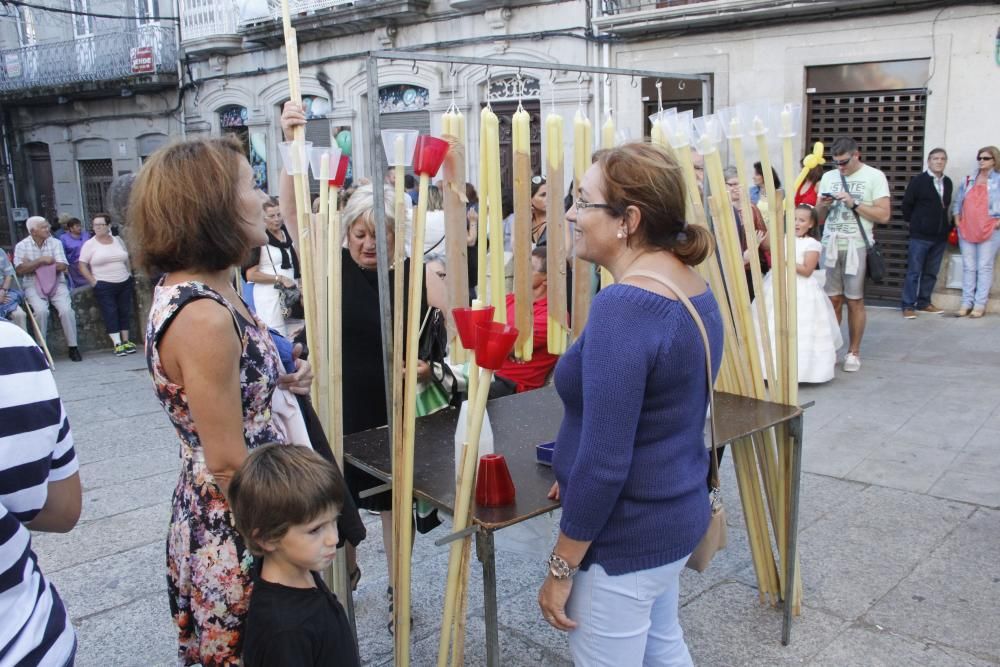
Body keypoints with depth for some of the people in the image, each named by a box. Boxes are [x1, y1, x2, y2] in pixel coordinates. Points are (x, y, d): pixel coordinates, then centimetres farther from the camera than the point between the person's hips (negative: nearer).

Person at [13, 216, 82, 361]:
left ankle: (73, 347, -12)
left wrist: (33, 264, -7)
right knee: (41, 310, -28)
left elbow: (62, 266, -7)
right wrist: (41, 260, -14)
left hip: (56, 284, 1)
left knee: (66, 309, -23)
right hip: (33, 286, -1)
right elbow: (20, 270, -9)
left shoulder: (55, 243, 4)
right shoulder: (22, 246, 2)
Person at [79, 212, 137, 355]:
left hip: (124, 283, 4)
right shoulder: (89, 244, 0)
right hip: (104, 286, -4)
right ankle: (117, 344, -6)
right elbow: (82, 265, -2)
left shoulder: (118, 240, 11)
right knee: (110, 313, -6)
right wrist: (93, 282, -10)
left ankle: (126, 341, 13)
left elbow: (126, 260, 18)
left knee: (125, 311, 5)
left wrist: (130, 276, 10)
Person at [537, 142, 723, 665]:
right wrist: (579, 476, 16)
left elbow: (604, 460, -27)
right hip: (677, 511, 9)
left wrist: (560, 568, -16)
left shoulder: (623, 306, -27)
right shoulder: (693, 287, 3)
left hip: (626, 534, -9)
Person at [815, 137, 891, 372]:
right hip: (830, 245, 3)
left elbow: (884, 215, -7)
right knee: (832, 300, 3)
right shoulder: (828, 177, 13)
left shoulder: (874, 177, 0)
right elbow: (819, 218, 17)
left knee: (855, 301, 1)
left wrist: (854, 203, -13)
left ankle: (853, 352, 11)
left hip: (856, 246, -3)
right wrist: (823, 206, -4)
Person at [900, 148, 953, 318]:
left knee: (931, 272, 11)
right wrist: (914, 222, 4)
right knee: (914, 272, -3)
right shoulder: (918, 180, -5)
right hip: (920, 235, -5)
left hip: (940, 236, 5)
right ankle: (908, 306, 2)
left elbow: (947, 205, 17)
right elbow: (907, 204, -2)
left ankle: (924, 302, 21)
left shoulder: (947, 182, 10)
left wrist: (948, 226, 9)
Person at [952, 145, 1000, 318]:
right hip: (966, 230, 4)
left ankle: (980, 305, 0)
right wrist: (957, 220, 6)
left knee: (984, 267, -1)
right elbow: (957, 202, 17)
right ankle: (967, 303, 9)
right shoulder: (967, 180, 12)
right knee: (968, 267, 5)